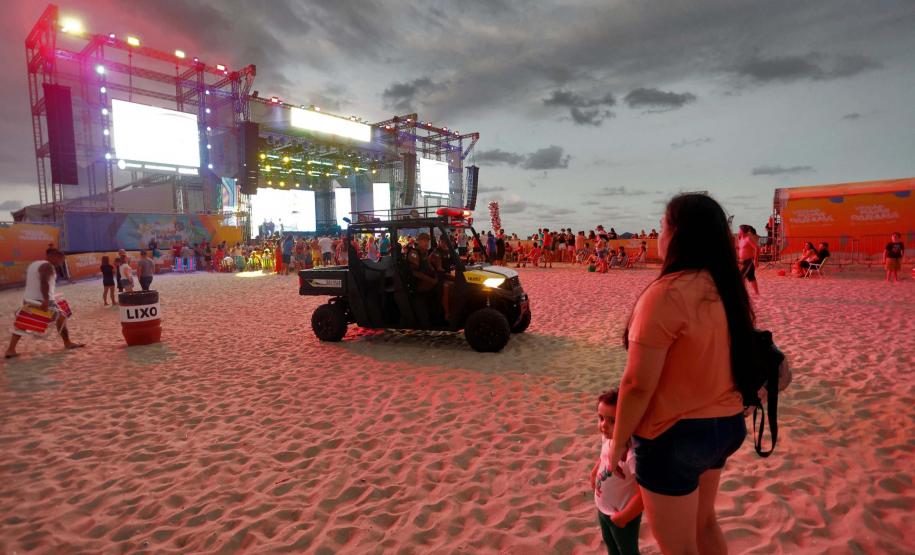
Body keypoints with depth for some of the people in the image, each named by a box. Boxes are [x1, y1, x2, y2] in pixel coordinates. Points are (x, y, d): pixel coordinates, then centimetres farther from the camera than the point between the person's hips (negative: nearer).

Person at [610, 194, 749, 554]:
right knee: (704, 523, 30)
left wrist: (618, 442, -10)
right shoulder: (726, 286, 0)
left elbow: (638, 384, -24)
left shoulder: (667, 293, -25)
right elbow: (733, 359, 9)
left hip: (675, 435, -8)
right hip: (724, 424, 8)